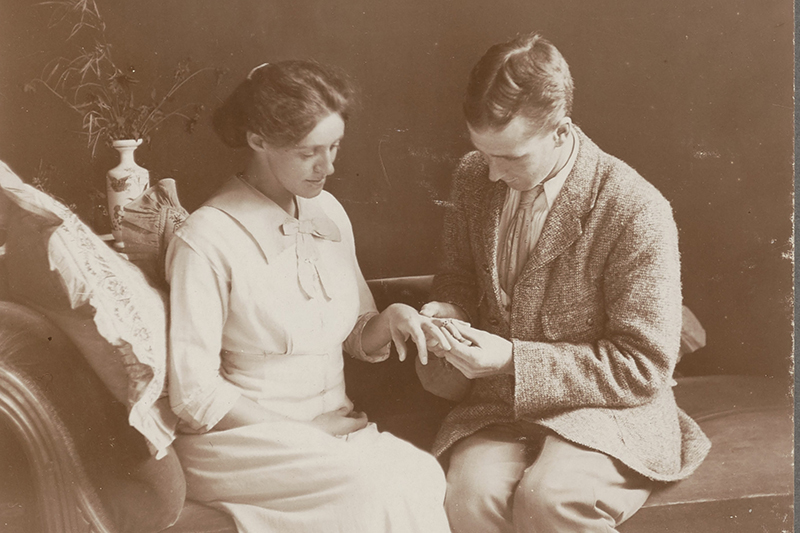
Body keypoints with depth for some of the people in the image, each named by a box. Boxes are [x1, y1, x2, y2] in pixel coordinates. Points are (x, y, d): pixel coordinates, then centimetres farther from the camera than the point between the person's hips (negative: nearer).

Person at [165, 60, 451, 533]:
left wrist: (391, 319, -8)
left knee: (427, 475, -25)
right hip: (242, 438, -5)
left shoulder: (328, 213, 7)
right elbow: (195, 395, -12)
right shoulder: (206, 241, -14)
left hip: (335, 426, 6)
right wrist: (303, 429, -12)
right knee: (378, 490, -32)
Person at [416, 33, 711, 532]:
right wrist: (450, 313, -6)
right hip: (498, 405, 4)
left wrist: (514, 360, -19)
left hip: (608, 410, -3)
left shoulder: (636, 211, -16)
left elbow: (646, 365, -13)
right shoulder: (475, 177, 1)